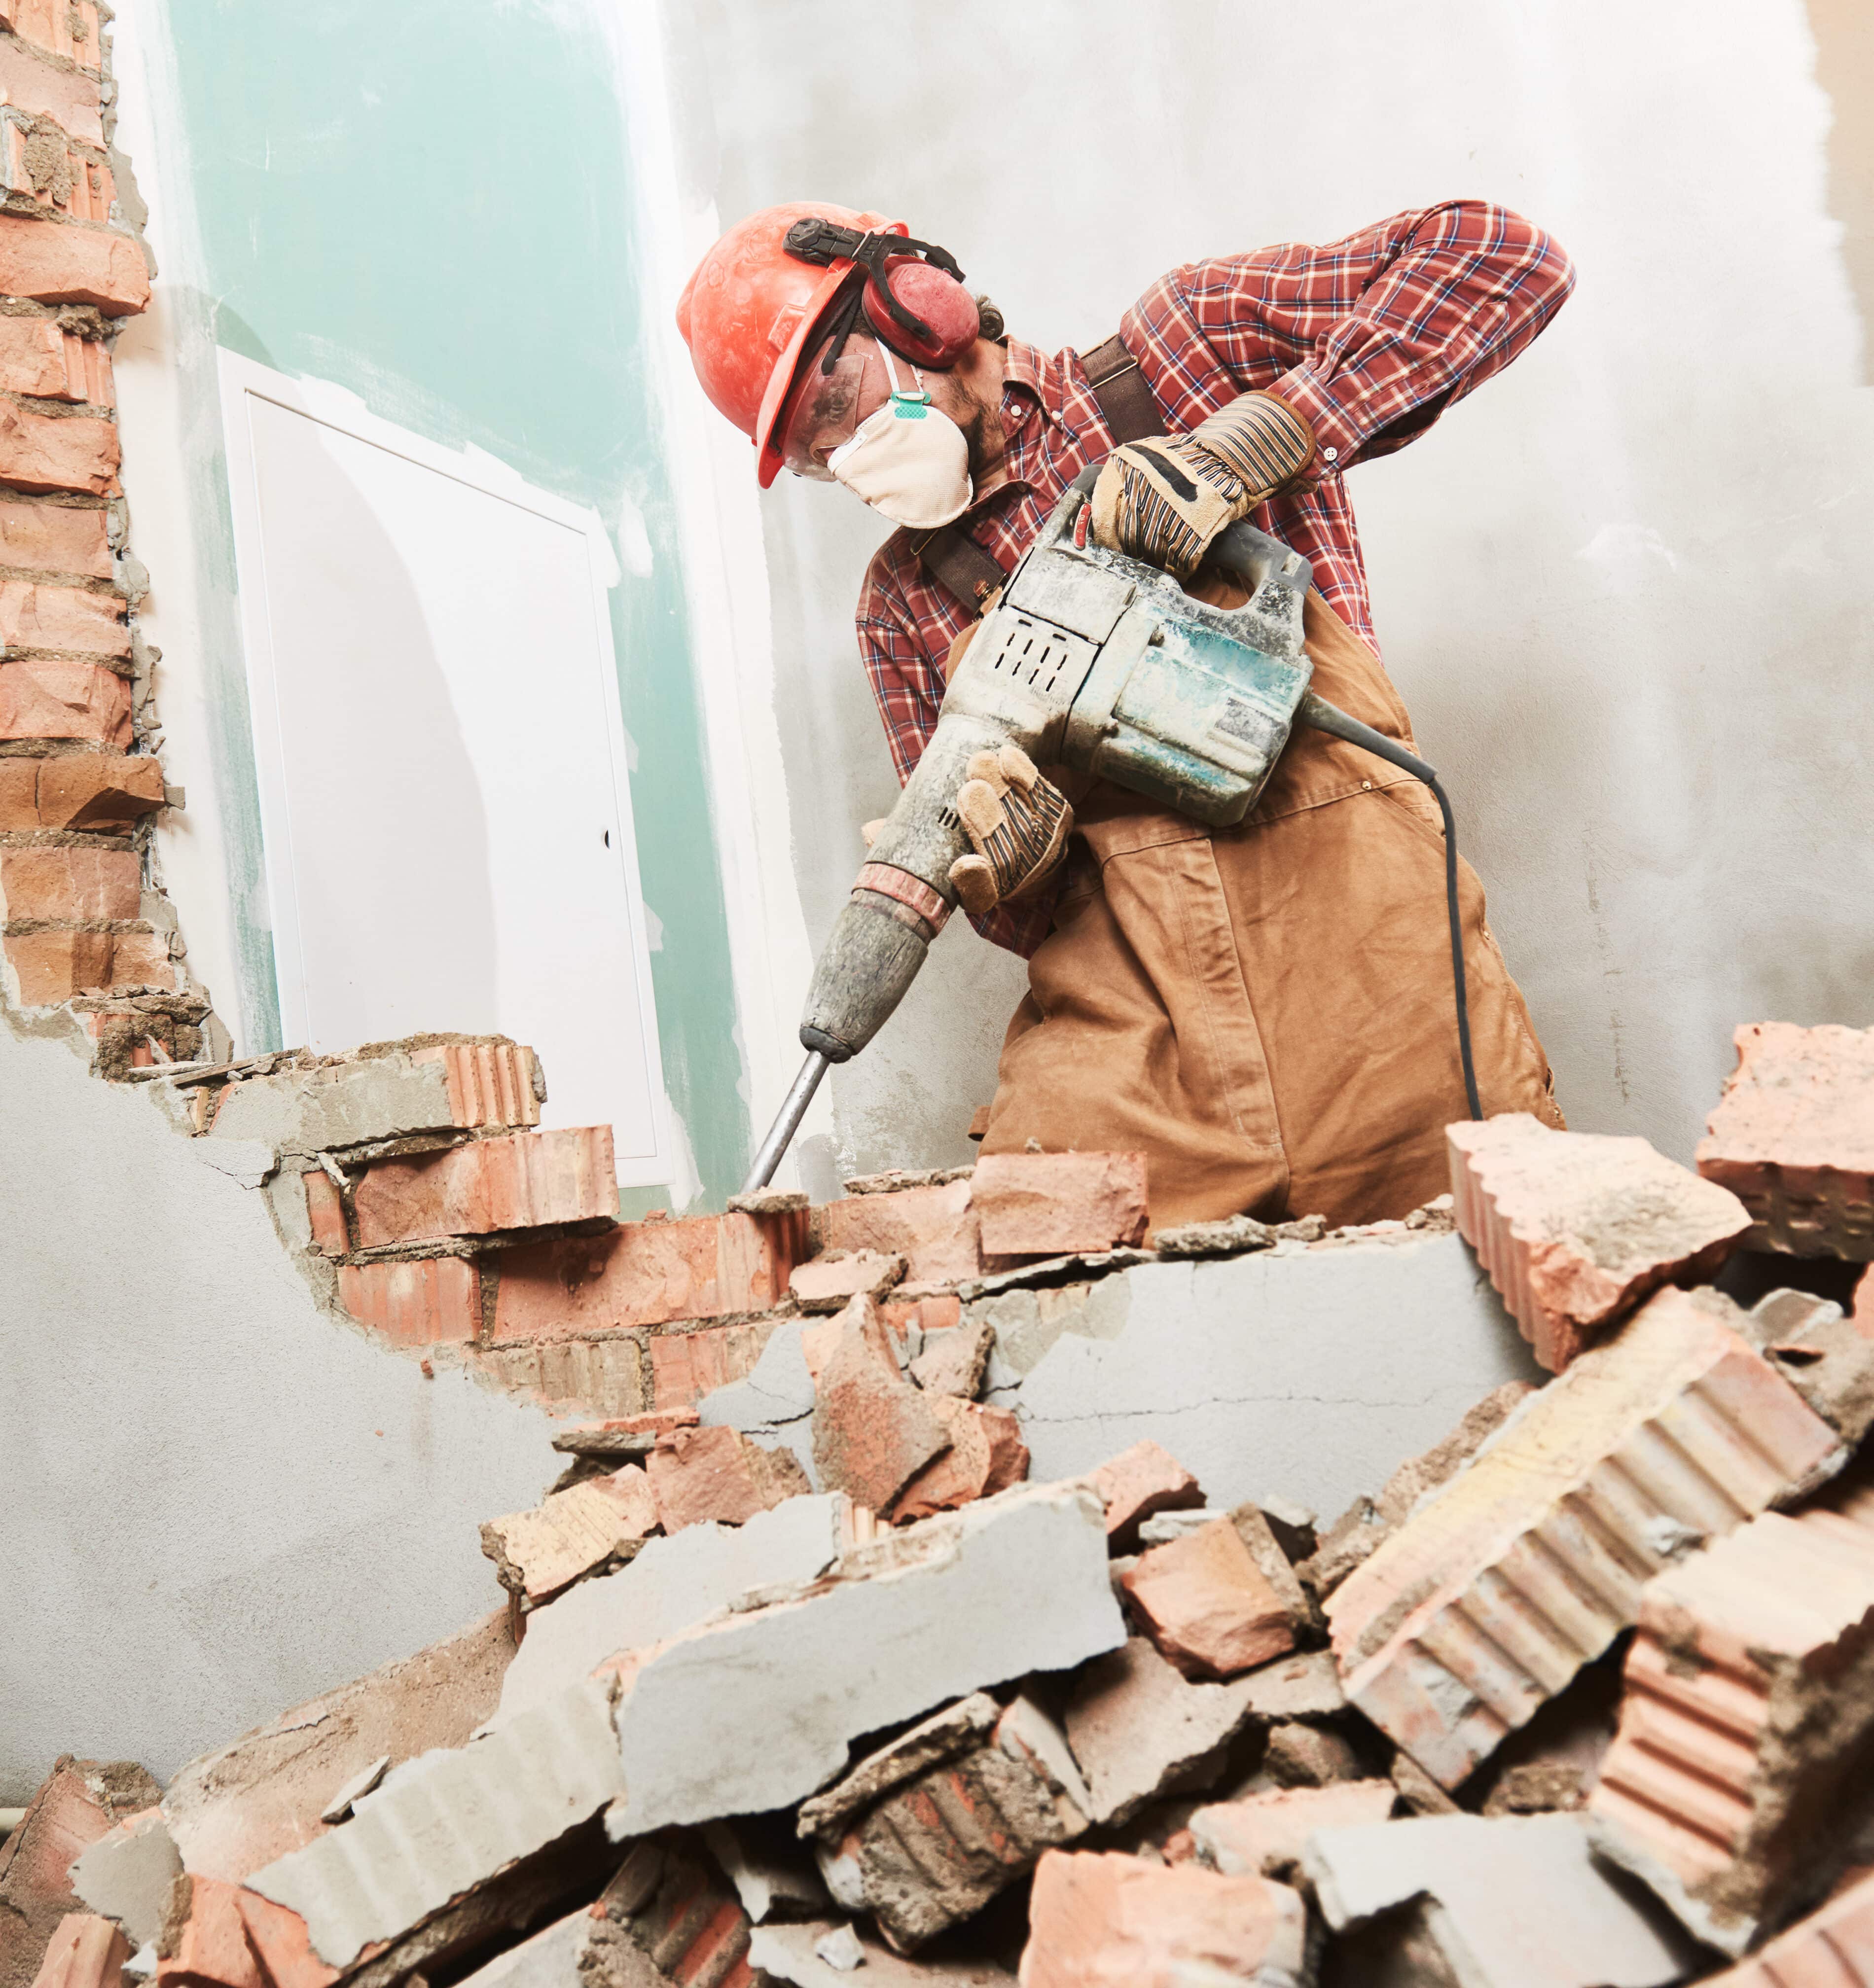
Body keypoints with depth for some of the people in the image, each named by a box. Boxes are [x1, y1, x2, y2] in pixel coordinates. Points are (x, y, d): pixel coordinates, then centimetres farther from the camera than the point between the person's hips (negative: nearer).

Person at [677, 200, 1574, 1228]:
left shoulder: (1187, 343, 11)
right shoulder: (904, 597, 18)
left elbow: (1505, 256, 1)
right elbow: (1024, 918, 14)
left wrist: (1240, 448, -8)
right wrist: (1008, 877, -11)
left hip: (1373, 973, -1)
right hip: (1118, 1036, 2)